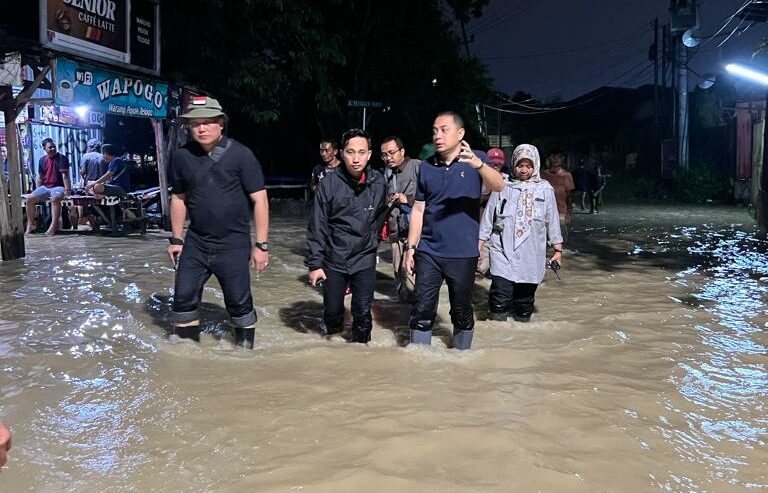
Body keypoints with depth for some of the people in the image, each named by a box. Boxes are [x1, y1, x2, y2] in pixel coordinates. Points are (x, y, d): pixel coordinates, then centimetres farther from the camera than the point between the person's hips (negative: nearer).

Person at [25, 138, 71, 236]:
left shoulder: (62, 158, -7)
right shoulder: (42, 160, 11)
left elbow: (65, 175, -15)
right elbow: (40, 177, 18)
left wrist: (67, 190, -23)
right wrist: (38, 191, 11)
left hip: (58, 187, -6)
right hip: (45, 187, 6)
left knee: (54, 198, -37)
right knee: (30, 198, -13)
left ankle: (53, 226, -40)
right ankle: (30, 225, -1)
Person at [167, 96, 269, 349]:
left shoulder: (240, 154, -11)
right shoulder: (182, 156, 0)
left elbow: (259, 199, -9)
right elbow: (178, 198, 12)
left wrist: (261, 245, -10)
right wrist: (176, 239, 12)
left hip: (233, 244, -3)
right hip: (195, 243, 4)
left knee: (239, 303, 5)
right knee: (184, 298, 6)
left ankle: (245, 347, 26)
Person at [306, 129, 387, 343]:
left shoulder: (379, 183, -6)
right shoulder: (329, 183, -12)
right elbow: (317, 227, -8)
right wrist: (314, 263, -8)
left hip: (365, 260, 1)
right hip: (333, 260, -1)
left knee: (362, 313, 3)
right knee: (332, 310, 10)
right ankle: (333, 327, 41)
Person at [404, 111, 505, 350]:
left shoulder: (474, 161, -3)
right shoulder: (426, 166, 5)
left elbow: (498, 186, -22)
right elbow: (418, 209, 9)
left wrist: (477, 164, -40)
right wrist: (411, 247, 4)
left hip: (463, 254, -2)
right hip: (428, 252, 2)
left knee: (462, 311, 11)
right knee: (422, 310, 2)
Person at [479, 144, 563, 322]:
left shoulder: (545, 189, 4)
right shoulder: (503, 187, 2)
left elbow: (552, 221, 8)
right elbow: (488, 217, 7)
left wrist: (557, 249, 8)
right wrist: (479, 245, 6)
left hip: (531, 255, 2)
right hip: (503, 252, -1)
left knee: (525, 299, 11)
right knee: (500, 299, -12)